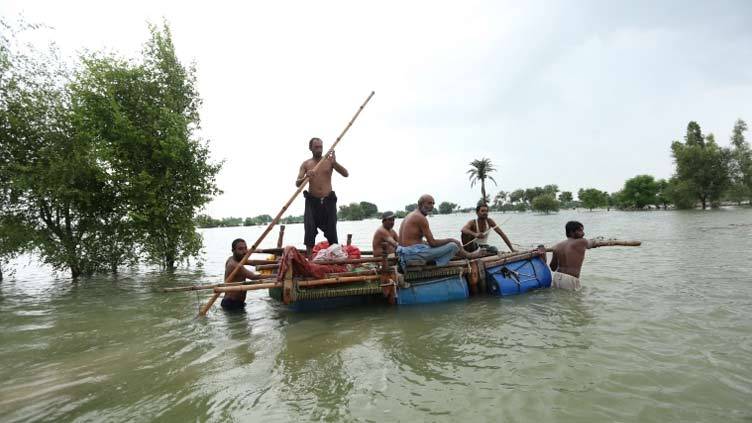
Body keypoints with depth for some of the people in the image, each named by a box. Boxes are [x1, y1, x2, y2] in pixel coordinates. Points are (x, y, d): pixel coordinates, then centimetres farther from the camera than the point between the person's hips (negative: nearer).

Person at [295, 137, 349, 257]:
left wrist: (335, 163, -22)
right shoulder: (306, 164, 6)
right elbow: (297, 183, -2)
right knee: (310, 232, -5)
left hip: (328, 201, 0)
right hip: (312, 201, 0)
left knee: (331, 231, 3)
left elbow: (346, 174, -6)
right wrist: (305, 178, -24)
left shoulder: (329, 161, 4)